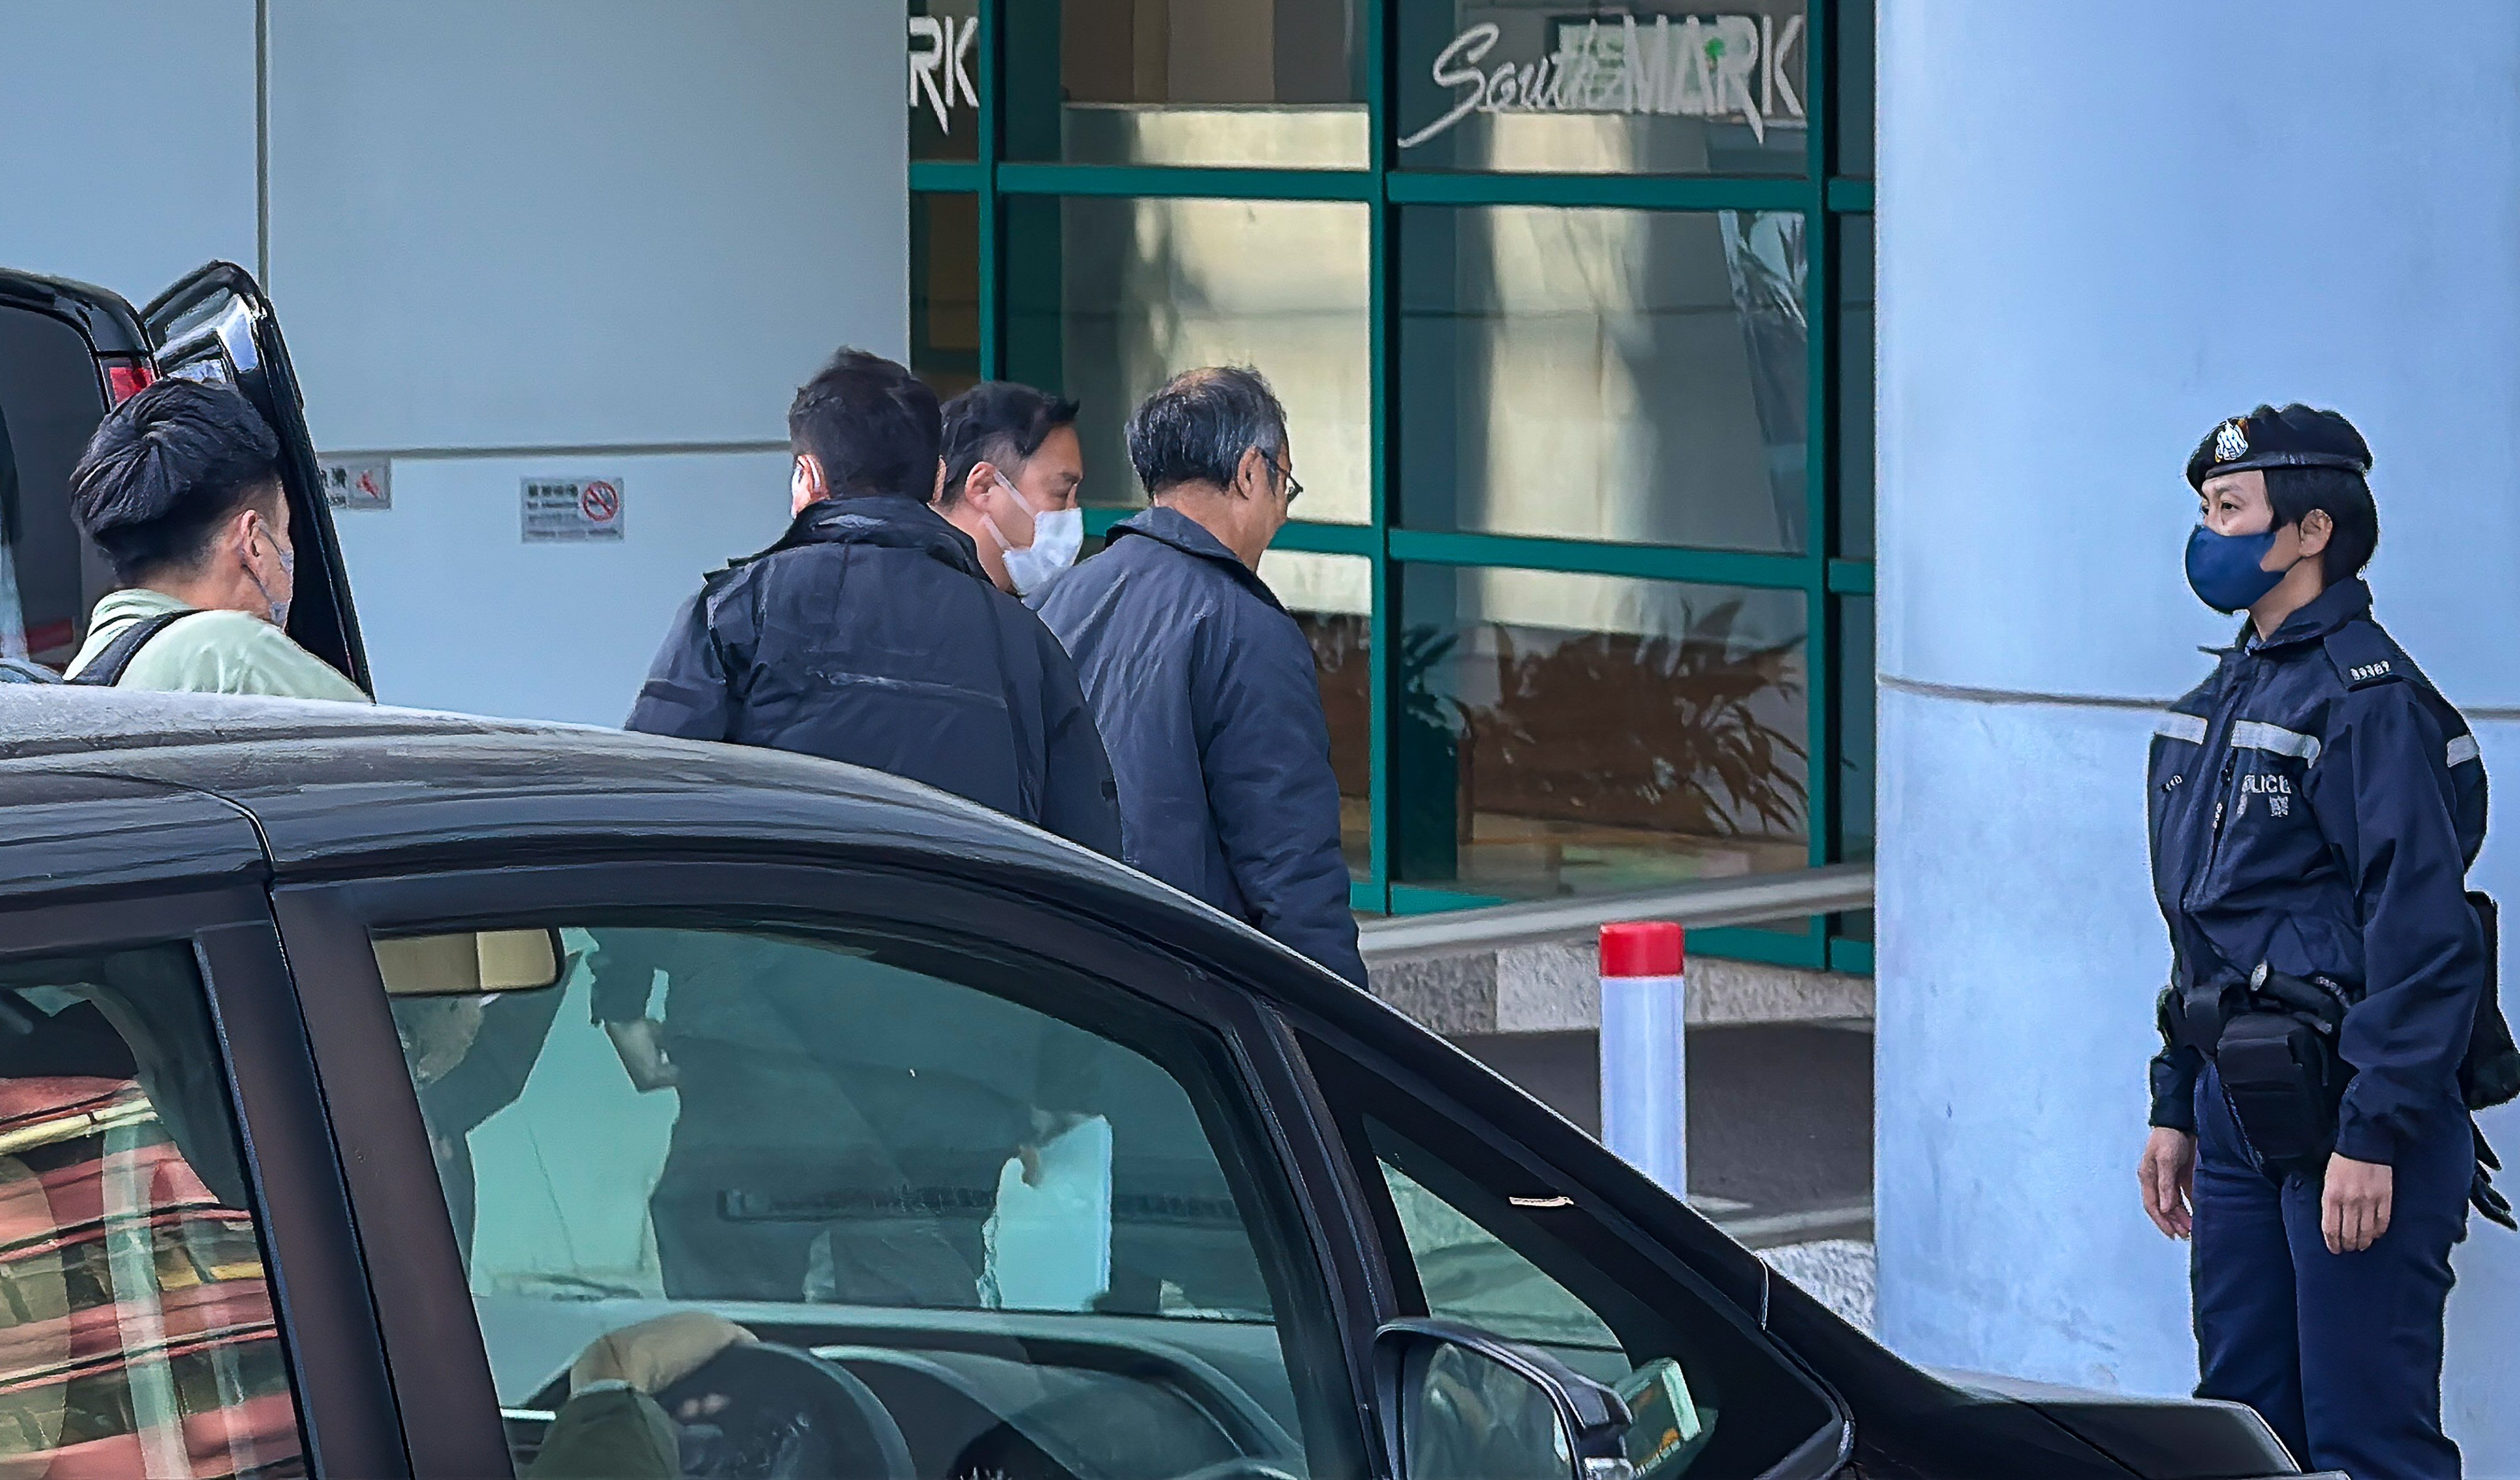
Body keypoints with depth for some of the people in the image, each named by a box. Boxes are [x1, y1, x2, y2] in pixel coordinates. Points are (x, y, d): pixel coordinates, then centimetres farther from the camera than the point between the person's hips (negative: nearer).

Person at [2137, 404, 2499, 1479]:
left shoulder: (2371, 702, -14)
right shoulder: (2225, 697, 16)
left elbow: (2424, 938, -19)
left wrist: (2372, 1137, -23)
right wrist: (2174, 1109, 20)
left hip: (2347, 1113, -9)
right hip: (2239, 1105, 9)